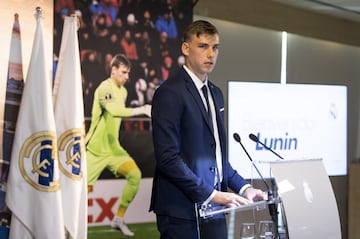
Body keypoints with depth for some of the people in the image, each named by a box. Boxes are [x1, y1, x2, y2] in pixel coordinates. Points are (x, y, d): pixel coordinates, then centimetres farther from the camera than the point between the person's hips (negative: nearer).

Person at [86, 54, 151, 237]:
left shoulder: (123, 91, 10)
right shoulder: (104, 89, -17)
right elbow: (114, 110, -35)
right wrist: (140, 110, -39)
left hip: (113, 148, 7)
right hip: (96, 149, -7)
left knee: (135, 175, -11)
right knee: (84, 188, -7)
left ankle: (119, 219, 1)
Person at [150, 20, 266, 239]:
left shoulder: (216, 93, 16)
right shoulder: (170, 93, -10)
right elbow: (168, 157, -18)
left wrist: (243, 187, 8)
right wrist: (210, 194, -18)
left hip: (213, 209, 7)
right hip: (182, 212, -7)